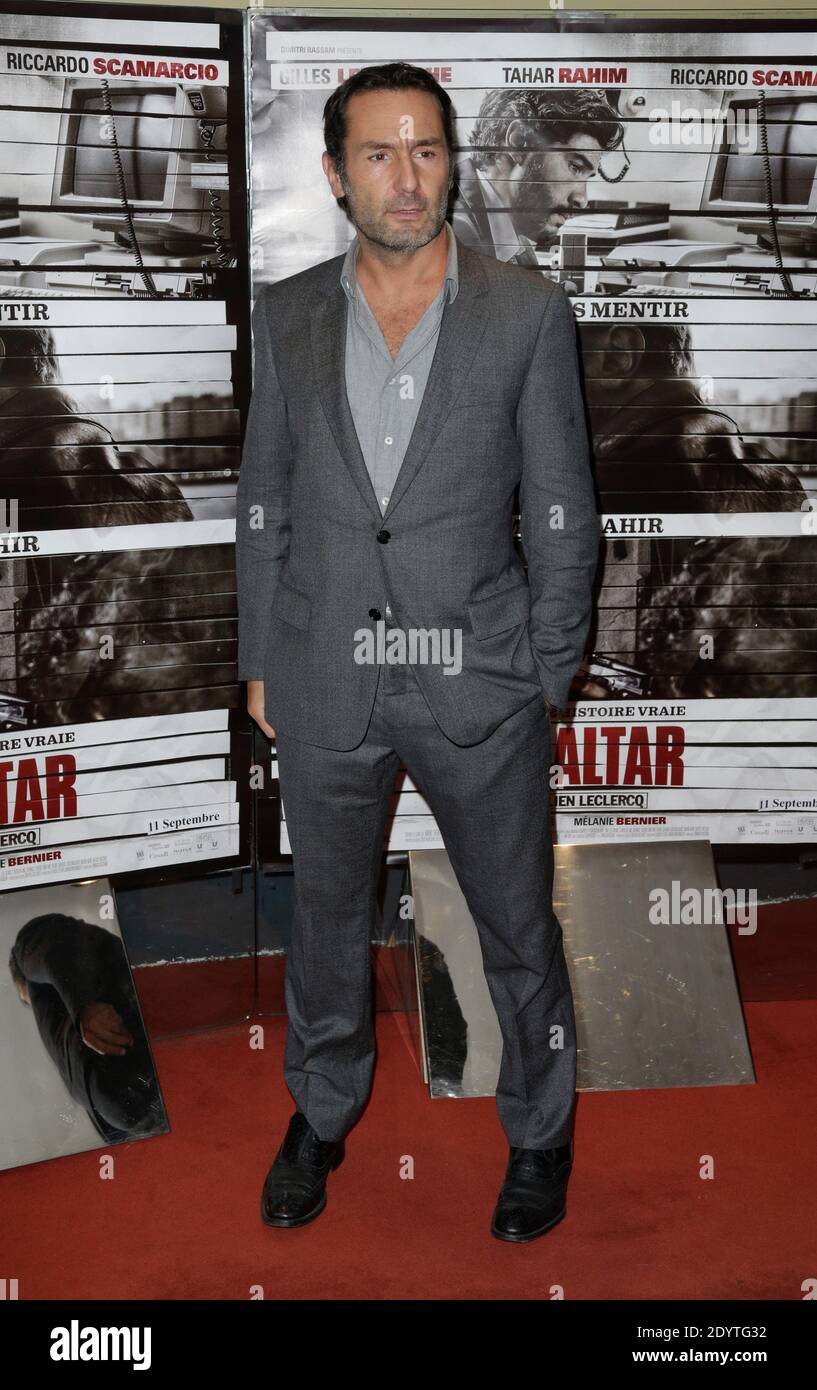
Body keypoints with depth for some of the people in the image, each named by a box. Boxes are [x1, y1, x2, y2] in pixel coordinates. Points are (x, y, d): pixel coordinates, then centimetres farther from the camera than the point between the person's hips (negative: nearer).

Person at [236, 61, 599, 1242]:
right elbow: (263, 502, 8)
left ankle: (540, 1132, 36)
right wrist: (259, 660, 6)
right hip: (325, 681, 2)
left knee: (519, 926, 12)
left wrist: (548, 677, -4)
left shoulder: (528, 312, -4)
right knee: (326, 921, 18)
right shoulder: (288, 315, 3)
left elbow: (561, 513, -2)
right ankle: (322, 1116, 42)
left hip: (479, 681, -2)